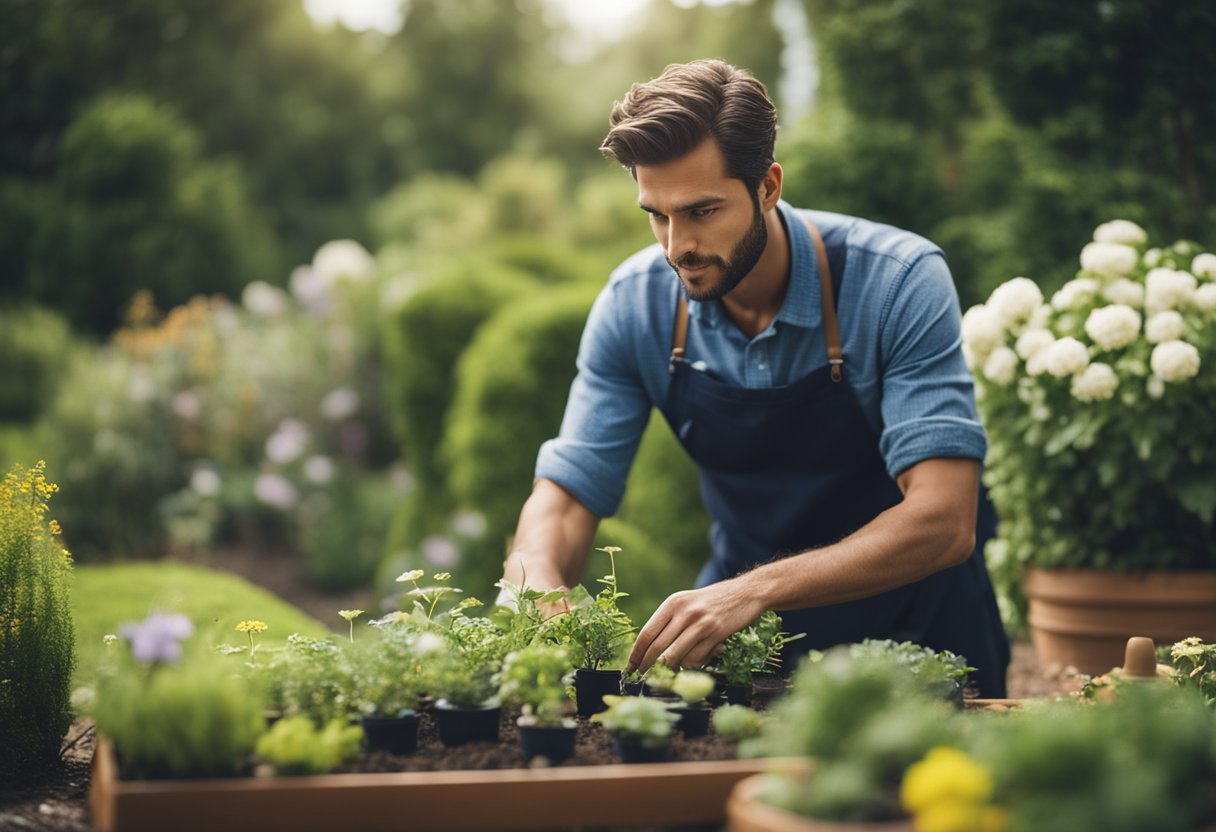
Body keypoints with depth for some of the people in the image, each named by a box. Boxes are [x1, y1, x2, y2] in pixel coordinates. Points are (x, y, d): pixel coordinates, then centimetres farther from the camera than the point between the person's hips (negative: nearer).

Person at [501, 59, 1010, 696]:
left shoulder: (900, 280, -20)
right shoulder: (634, 304, -8)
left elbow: (943, 522, -28)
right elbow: (567, 496, -4)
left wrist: (756, 591, -41)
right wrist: (534, 585, -28)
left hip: (907, 628, -2)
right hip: (746, 632, 3)